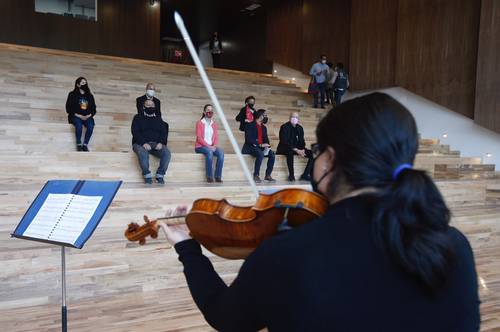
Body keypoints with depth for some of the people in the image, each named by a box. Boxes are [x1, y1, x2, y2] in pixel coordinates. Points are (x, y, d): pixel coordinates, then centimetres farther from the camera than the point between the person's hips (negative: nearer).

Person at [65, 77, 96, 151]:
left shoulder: (90, 96, 15)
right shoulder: (72, 95, 5)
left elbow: (93, 109, 16)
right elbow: (69, 109, 0)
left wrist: (89, 115, -5)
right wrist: (79, 115, -11)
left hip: (87, 117, 3)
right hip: (76, 116, -3)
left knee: (91, 126, -31)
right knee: (79, 125, -36)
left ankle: (85, 145, -23)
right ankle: (79, 144, -22)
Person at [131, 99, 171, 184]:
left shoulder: (158, 118, 20)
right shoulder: (138, 117, 12)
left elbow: (164, 132, 10)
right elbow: (135, 132, -1)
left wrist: (161, 142, -12)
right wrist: (144, 143, -19)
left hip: (156, 143, 3)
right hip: (141, 143, -2)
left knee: (167, 153, -28)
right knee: (143, 153, -38)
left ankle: (160, 174, -19)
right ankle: (147, 175, -22)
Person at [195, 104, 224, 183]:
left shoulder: (214, 124, 15)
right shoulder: (199, 123, 1)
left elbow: (216, 137, 10)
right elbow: (199, 138, -8)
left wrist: (214, 146, -11)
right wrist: (208, 146, -18)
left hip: (211, 147, 4)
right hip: (200, 146, -4)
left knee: (221, 153, -27)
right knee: (209, 152, -37)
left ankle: (218, 176, -27)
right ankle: (209, 176, -31)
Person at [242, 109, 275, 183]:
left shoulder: (264, 127, 17)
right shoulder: (250, 125, -5)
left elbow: (266, 139, 16)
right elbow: (249, 139, -16)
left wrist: (267, 146, -8)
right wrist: (260, 145, -24)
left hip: (261, 147, 7)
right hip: (250, 147, -7)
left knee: (272, 154, -17)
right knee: (260, 154, -35)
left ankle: (268, 175, -13)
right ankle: (256, 175, -27)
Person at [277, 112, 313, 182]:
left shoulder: (300, 128, 10)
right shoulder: (284, 127, -9)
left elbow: (302, 141, 9)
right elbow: (284, 142, -19)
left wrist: (302, 150, -14)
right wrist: (296, 150, -28)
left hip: (297, 149, 6)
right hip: (285, 148, -6)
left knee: (312, 154, -13)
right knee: (290, 152, -41)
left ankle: (305, 175, -13)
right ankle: (291, 175, -32)